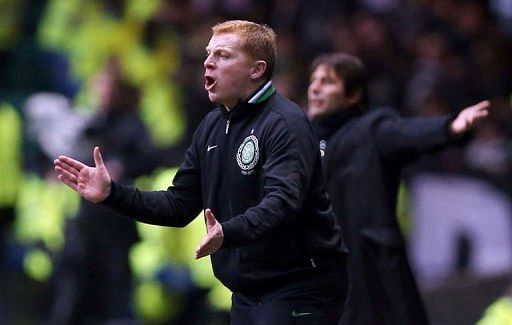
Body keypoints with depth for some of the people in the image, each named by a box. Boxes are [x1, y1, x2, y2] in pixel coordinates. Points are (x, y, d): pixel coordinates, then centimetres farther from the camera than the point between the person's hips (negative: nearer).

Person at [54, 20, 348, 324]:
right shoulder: (212, 126, 13)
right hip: (249, 293, 8)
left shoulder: (285, 123, -15)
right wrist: (112, 193, 3)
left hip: (300, 286, -8)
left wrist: (227, 234, -47)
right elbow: (179, 205, 15)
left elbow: (282, 201, -30)